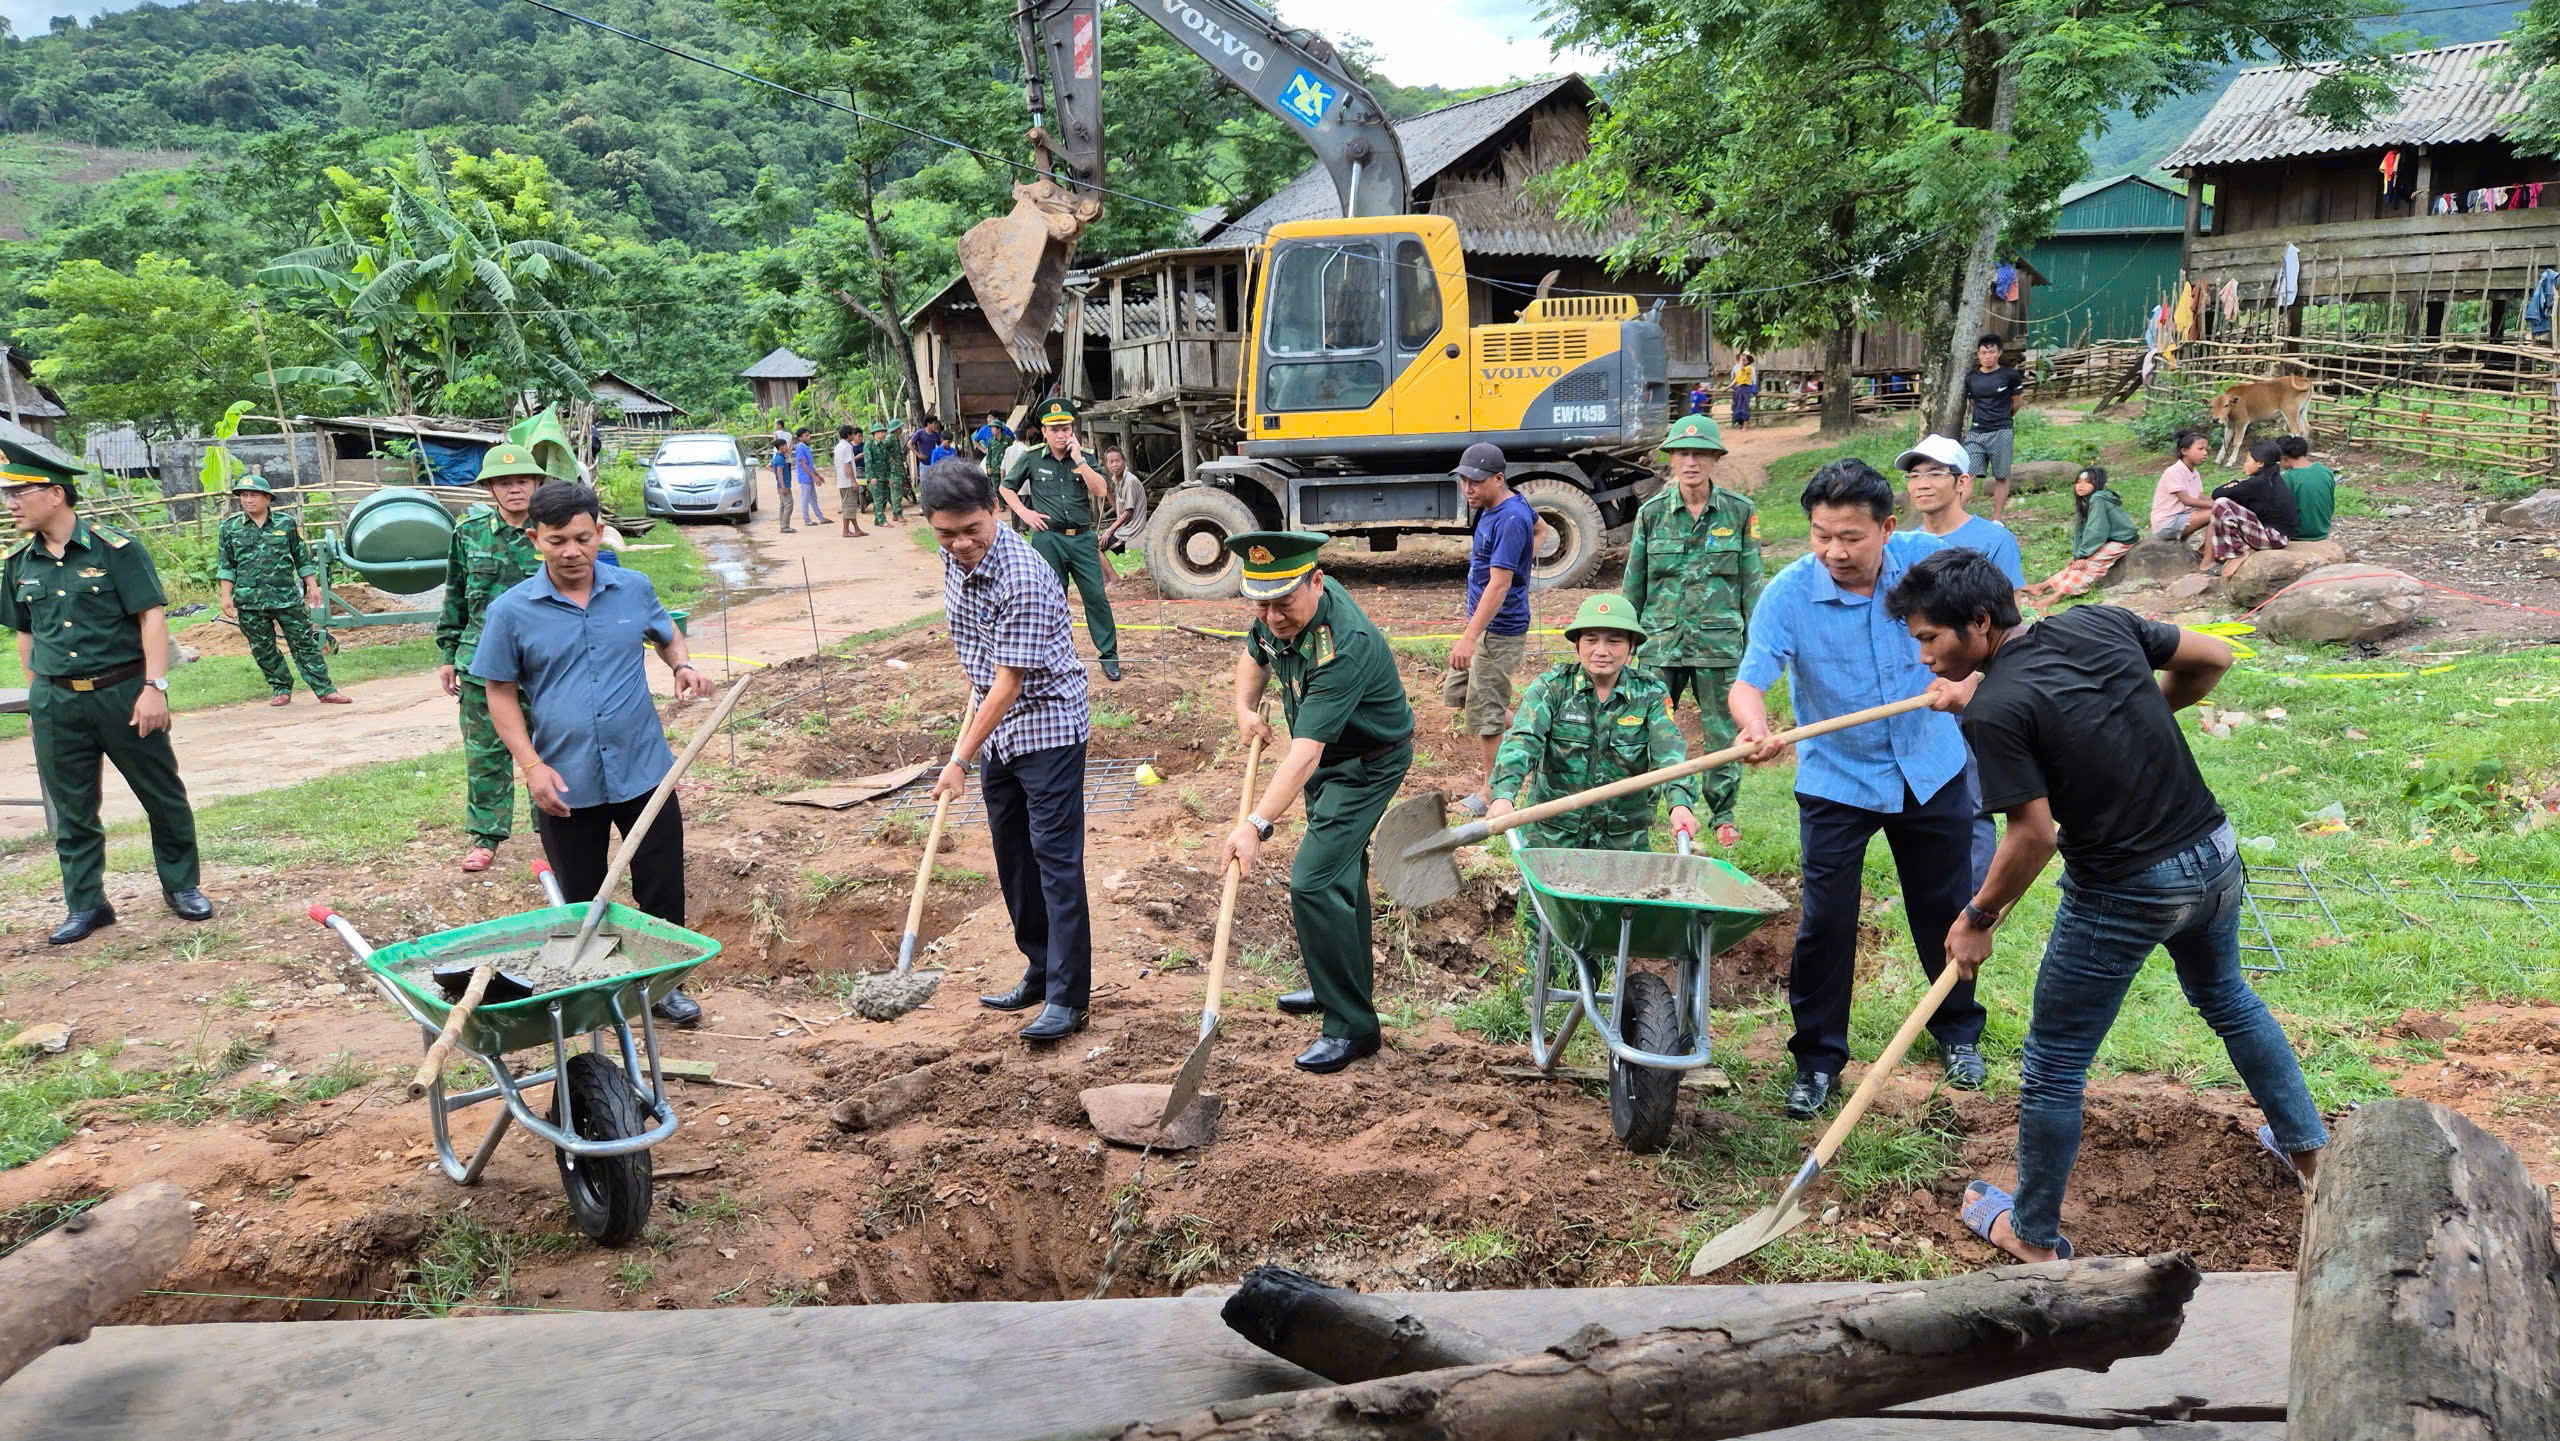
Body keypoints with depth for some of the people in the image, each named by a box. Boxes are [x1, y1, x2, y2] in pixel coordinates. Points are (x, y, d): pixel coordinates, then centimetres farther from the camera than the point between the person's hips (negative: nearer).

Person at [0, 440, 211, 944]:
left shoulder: (116, 550, -8)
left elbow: (152, 618, -10)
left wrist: (154, 686, -17)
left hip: (123, 693, -4)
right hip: (55, 704, 4)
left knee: (163, 797, 5)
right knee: (71, 812, 9)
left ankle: (181, 886, 21)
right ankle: (85, 906, 19)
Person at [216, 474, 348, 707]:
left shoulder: (286, 523, 3)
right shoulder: (230, 527, 4)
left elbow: (303, 559, 9)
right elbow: (225, 565, 6)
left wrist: (312, 587, 6)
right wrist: (226, 596, -1)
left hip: (287, 597, -1)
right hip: (250, 601, 1)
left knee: (305, 644, 0)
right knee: (263, 649, 6)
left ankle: (325, 690, 0)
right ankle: (282, 690, 19)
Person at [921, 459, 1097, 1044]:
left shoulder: (1022, 577, -26)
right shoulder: (955, 559, 0)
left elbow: (1009, 684, -24)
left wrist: (960, 759, -20)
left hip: (1047, 726, -9)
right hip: (996, 731, 9)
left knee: (1056, 859, -7)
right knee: (1013, 858, 14)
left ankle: (1069, 997, -3)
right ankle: (1040, 972, 27)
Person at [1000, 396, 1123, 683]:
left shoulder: (1085, 456, 3)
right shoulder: (1031, 458, 1)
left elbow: (1101, 491, -11)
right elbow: (1007, 487, 11)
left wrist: (1078, 459, -14)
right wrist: (1024, 513, -3)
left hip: (1082, 538, 1)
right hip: (1048, 538, 0)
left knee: (1097, 596, -1)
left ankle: (1109, 655, 8)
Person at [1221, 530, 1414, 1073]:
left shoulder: (1342, 647, -38)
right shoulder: (1281, 614, -12)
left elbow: (1305, 753, -45)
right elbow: (1256, 652, 13)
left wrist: (1257, 825, -51)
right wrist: (1245, 707, -3)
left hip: (1366, 764, -9)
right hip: (1329, 757, 9)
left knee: (1315, 883, -16)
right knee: (1339, 870, 23)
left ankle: (1352, 1026, -5)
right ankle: (1349, 984, 43)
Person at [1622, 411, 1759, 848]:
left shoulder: (1740, 512, 1)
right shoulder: (1651, 513, 3)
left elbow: (1751, 582, 5)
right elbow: (1633, 584, 10)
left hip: (1720, 642, 0)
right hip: (1661, 641, 1)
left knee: (1723, 733, 7)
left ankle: (1723, 815, 23)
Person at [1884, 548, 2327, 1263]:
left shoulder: (1994, 709, -22)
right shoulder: (2101, 622, -2)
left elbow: (2034, 836, -20)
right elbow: (2213, 657, 9)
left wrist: (1978, 918, -7)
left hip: (2125, 894, -7)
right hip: (2215, 855, 8)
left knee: (2054, 1067, 9)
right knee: (2226, 997, 35)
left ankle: (2034, 1236, 23)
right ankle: (2309, 1147, 50)